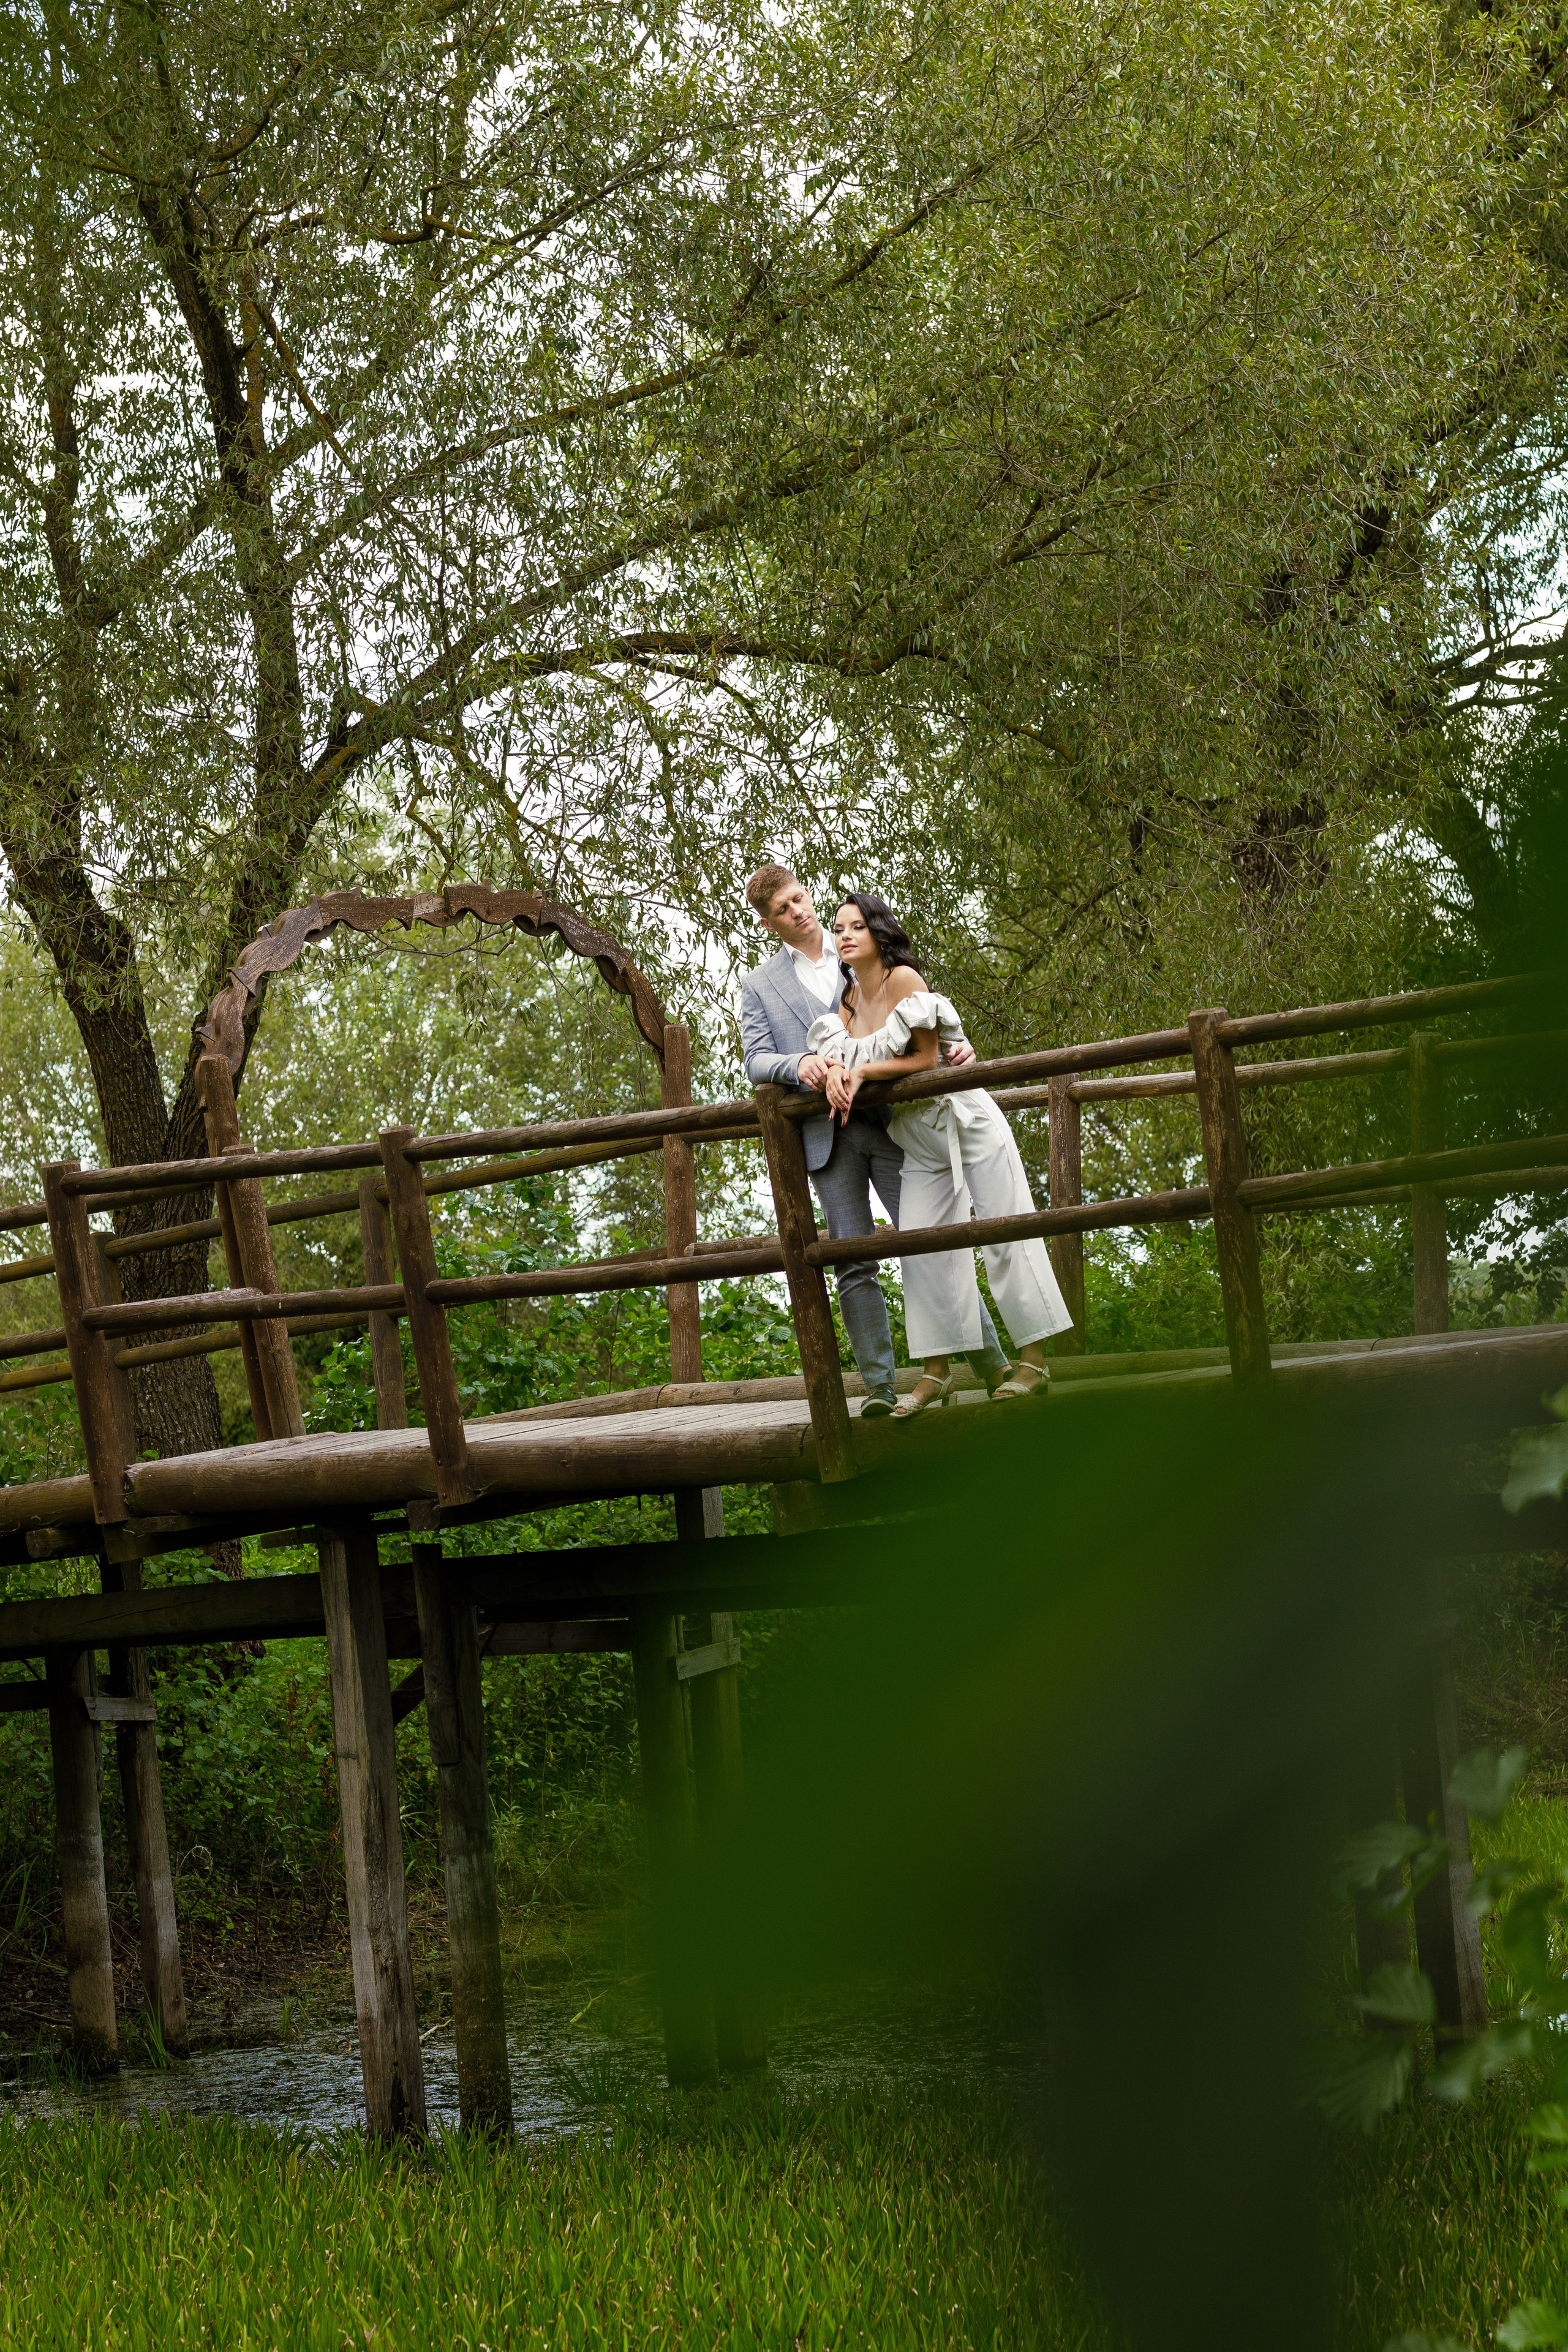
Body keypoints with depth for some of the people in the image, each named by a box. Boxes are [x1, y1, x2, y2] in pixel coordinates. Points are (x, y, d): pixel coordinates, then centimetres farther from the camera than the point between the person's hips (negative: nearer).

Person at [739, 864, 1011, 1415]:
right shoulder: (759, 986, 13)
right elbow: (756, 1060, 4)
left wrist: (955, 1040, -8)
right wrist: (797, 1065, -18)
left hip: (890, 1120, 0)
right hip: (827, 1135, 0)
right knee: (853, 1264, -2)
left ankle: (991, 1361, 2)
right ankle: (878, 1384, -1)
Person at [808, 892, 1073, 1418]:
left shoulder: (903, 979, -15)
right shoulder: (848, 997, 3)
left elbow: (926, 1057, -18)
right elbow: (839, 1052, -1)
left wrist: (863, 1071, -20)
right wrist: (835, 1072, -23)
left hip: (964, 1119, -7)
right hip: (919, 1139, 7)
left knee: (1004, 1233, -4)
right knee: (922, 1247, 1)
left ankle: (1034, 1362, -3)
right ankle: (936, 1373, 5)